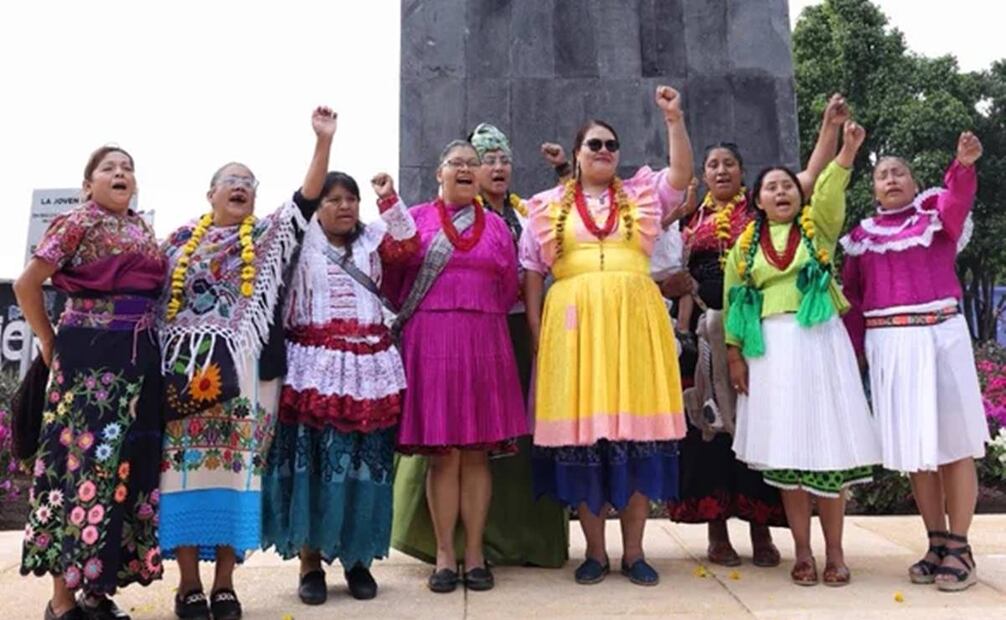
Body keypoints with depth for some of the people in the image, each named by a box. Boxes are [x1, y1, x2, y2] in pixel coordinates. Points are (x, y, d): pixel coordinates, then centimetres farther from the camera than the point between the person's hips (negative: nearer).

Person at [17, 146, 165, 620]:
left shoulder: (143, 229, 16)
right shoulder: (79, 222, -3)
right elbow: (26, 284, -3)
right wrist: (49, 343, 2)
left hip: (139, 359, 7)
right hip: (89, 357, -6)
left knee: (128, 465, 7)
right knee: (84, 462, -5)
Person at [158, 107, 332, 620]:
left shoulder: (269, 236, 12)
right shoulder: (180, 240, 15)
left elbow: (306, 200, -1)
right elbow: (153, 300, 15)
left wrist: (323, 140, -9)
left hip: (244, 368, -1)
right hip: (184, 367, 1)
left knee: (236, 465, -1)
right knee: (186, 463, -1)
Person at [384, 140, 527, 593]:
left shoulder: (497, 226, 14)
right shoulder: (414, 219, 8)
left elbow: (509, 288, 11)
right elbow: (390, 279, 4)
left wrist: (480, 322, 7)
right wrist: (409, 322, 0)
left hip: (483, 343, 2)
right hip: (429, 342, -1)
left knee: (477, 452, 4)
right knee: (441, 453, 1)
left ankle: (474, 554, 13)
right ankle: (445, 555, 11)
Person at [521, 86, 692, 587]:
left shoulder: (641, 194, 16)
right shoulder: (548, 206, 12)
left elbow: (682, 175, 0)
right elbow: (532, 273, 9)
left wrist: (674, 119, -8)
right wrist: (537, 331, 0)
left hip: (635, 321, 1)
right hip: (573, 323, 0)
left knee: (638, 427, 0)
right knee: (581, 430, -1)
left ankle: (633, 550, 12)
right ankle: (595, 550, 13)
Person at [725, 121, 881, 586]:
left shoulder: (818, 228, 8)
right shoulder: (746, 245, 10)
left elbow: (830, 193, -12)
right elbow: (734, 300, 8)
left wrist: (847, 151, -28)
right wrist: (735, 352, 1)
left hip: (819, 341, -1)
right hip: (772, 348, 1)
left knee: (826, 443, -1)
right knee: (786, 450, 2)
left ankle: (835, 552, 10)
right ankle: (803, 552, 12)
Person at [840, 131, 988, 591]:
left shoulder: (937, 216, 4)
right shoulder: (861, 237, 11)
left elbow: (958, 198, -19)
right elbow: (851, 296, 11)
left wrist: (964, 165, -39)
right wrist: (854, 349, 3)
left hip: (940, 337, -2)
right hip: (888, 344, 3)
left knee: (952, 440, 1)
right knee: (914, 446, 7)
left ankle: (959, 547, 9)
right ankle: (937, 544, 18)